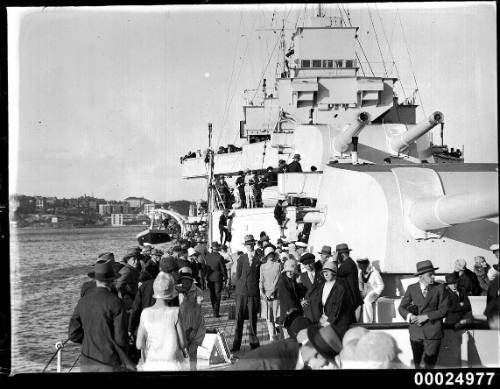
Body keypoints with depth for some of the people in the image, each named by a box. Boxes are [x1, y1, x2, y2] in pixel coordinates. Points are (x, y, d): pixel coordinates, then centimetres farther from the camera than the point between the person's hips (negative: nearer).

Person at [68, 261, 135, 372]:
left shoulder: (83, 301, 2)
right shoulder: (116, 302, -11)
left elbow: (73, 334, 4)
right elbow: (120, 338, -11)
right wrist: (127, 362, 2)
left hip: (87, 363, 4)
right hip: (109, 363, -4)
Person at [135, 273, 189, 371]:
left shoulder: (145, 313, -5)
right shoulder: (175, 312, -13)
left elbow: (139, 344, -3)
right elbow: (183, 343, -10)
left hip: (151, 366, 3)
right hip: (173, 366, -3)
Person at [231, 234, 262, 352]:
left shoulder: (259, 258, 2)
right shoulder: (241, 259, 8)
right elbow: (237, 276, 11)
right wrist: (239, 287, 4)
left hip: (254, 292, -1)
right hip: (241, 292, 1)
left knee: (253, 318, 3)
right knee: (239, 318, -1)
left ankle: (253, 342, 14)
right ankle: (236, 344, 2)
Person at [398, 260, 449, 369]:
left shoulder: (439, 288, -1)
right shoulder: (411, 288, 4)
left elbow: (444, 310, -4)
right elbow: (401, 307, 8)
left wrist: (426, 316, -13)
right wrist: (409, 316, -13)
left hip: (433, 332, -2)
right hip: (416, 332, 2)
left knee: (429, 363, -6)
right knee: (417, 362, 13)